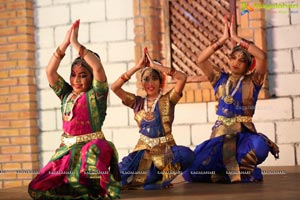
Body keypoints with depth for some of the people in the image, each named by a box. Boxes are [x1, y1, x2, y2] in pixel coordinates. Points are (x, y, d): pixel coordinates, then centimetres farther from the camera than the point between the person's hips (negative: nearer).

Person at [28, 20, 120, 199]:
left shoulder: (96, 94, -2)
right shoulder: (66, 94, 15)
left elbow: (98, 67, -19)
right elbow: (50, 71, 4)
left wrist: (76, 44, -15)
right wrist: (65, 44, -4)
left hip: (92, 146, -6)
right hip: (67, 149, 6)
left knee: (90, 154, -44)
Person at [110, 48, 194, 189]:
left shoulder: (167, 100, 2)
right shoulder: (138, 102, 9)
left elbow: (182, 78, -14)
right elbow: (114, 87, -3)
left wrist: (155, 65, -11)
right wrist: (137, 67, -5)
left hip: (165, 147, -2)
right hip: (143, 149, 2)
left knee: (187, 155, -35)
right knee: (120, 177, -21)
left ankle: (163, 175, -5)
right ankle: (157, 174, 8)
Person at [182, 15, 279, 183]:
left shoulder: (252, 81, 6)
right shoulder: (220, 79, 13)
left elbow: (262, 56, -12)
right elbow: (201, 60, -1)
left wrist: (236, 38, -9)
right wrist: (223, 39, -5)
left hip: (244, 133, -2)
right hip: (220, 134, 3)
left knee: (259, 147, -40)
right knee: (191, 173, -15)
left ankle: (244, 171, -5)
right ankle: (232, 172, 12)